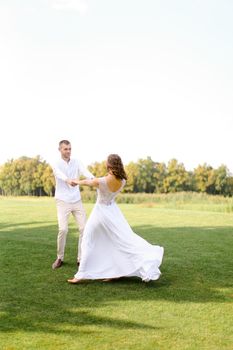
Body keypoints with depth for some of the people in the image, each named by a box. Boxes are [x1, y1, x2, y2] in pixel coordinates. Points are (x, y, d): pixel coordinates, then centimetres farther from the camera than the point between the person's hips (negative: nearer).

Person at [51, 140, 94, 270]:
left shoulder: (77, 162, 4)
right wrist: (68, 181, -53)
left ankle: (81, 258, 7)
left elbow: (85, 171, -18)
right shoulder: (56, 165, -4)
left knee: (84, 228, -4)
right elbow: (60, 174, -29)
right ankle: (60, 258, 7)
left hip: (77, 200, 3)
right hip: (63, 201, -3)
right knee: (63, 229, -14)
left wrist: (93, 179, -41)